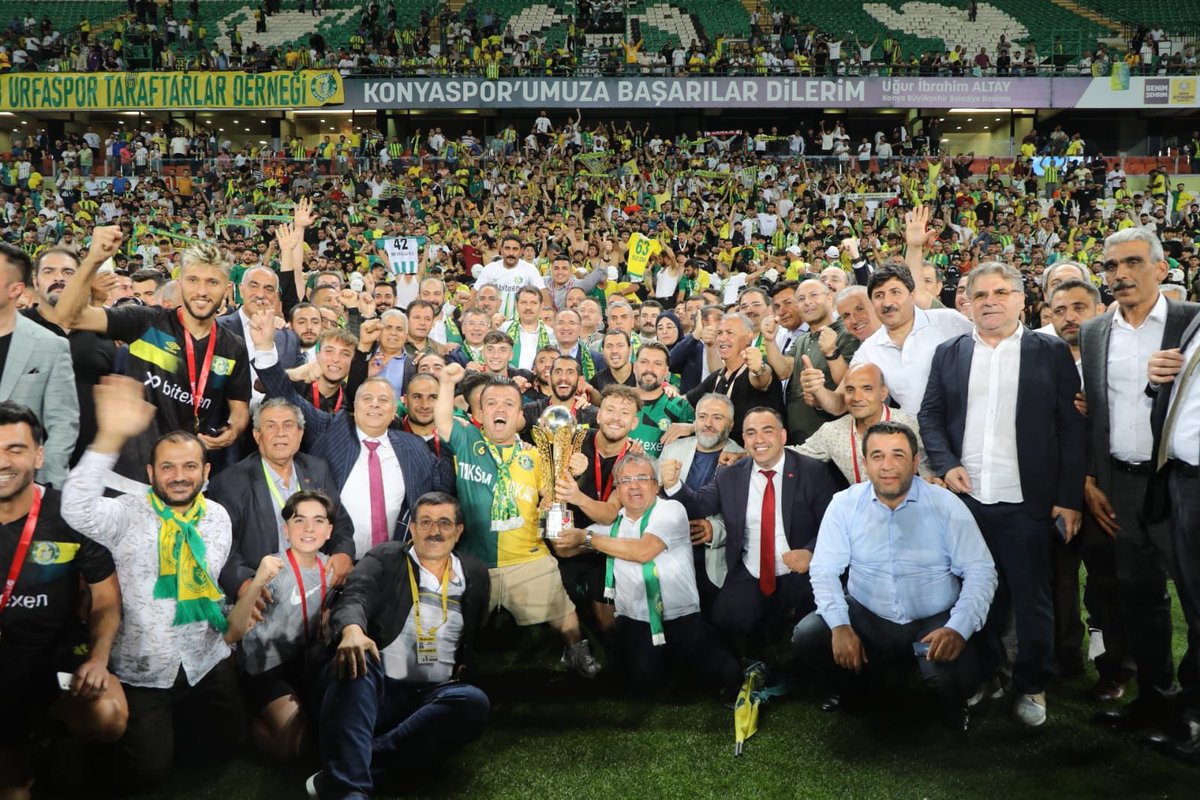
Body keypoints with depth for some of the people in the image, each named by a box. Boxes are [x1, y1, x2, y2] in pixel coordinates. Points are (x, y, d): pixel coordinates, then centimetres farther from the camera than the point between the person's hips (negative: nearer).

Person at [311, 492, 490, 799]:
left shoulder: (475, 574, 16)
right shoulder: (384, 559, 7)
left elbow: (480, 638, 24)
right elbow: (354, 599, -13)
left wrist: (466, 667, 3)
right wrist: (352, 631, -36)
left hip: (433, 695, 2)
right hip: (377, 687, -1)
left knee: (474, 702, -31)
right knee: (352, 660, -34)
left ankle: (349, 770, -35)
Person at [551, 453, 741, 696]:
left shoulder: (670, 510, -5)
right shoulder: (613, 521, 10)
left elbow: (644, 551, -21)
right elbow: (564, 550, 13)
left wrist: (588, 538, -17)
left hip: (681, 616, -3)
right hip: (635, 621, 3)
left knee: (727, 674, -17)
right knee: (643, 682, -18)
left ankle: (677, 656, 14)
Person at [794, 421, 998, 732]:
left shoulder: (946, 506, -8)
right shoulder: (845, 504, -5)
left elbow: (980, 571, -9)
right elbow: (825, 570, -6)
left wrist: (958, 628, -25)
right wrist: (840, 626, -23)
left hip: (934, 622, -1)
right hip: (866, 619, 2)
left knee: (952, 672, -31)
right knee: (807, 635, -22)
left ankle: (953, 707, 11)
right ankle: (846, 691, 14)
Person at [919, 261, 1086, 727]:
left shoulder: (1052, 353, 1)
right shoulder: (948, 354, 9)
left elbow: (1071, 428, -1)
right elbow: (929, 416, 9)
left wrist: (1069, 498, -6)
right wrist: (946, 464, -8)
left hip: (1026, 503, -2)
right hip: (965, 498, 2)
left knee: (1032, 600, 6)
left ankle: (1032, 686, 24)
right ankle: (983, 676, 31)